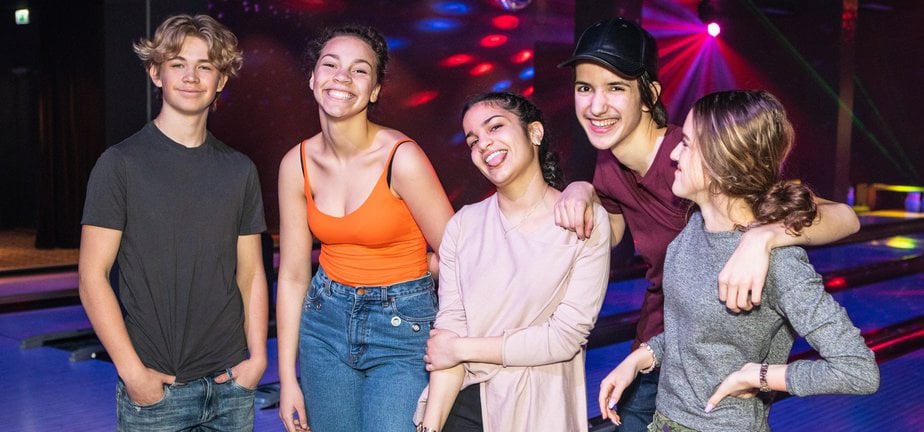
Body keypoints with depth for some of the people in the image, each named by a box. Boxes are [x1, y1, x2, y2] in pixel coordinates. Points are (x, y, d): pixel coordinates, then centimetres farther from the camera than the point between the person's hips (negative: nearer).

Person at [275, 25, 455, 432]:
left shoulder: (402, 158, -18)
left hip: (402, 326, -4)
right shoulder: (297, 164, -4)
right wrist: (287, 380, 2)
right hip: (326, 322, 4)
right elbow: (293, 276, 1)